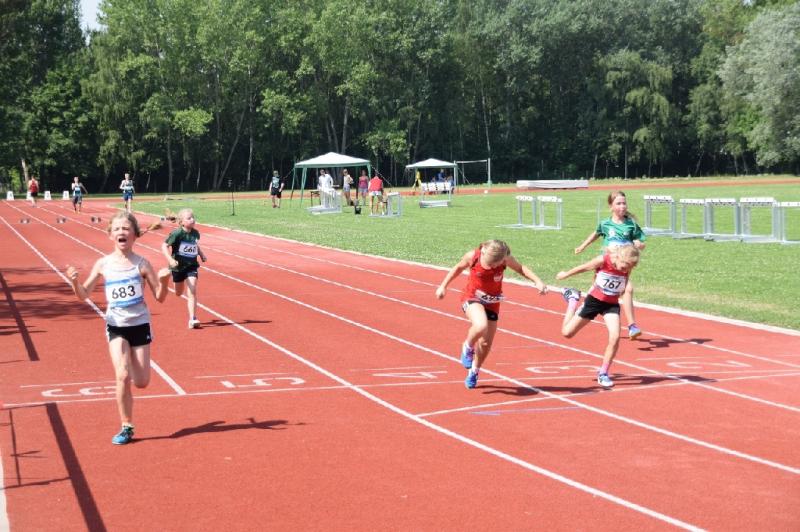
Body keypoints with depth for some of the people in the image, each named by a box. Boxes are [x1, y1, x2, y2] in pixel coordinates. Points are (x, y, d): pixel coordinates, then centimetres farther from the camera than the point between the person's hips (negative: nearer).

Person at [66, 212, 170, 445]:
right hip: (116, 326, 0)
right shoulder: (103, 264, -3)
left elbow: (160, 297, -3)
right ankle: (126, 428, -2)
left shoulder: (141, 264, -7)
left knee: (141, 382, 3)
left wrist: (164, 280, -23)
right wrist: (74, 281, -18)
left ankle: (132, 361, 40)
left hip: (140, 325, 0)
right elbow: (84, 295, 3)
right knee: (123, 376, -15)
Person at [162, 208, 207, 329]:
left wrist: (201, 254, 3)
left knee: (192, 292, -12)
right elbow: (164, 246, -19)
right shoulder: (177, 234, -20)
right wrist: (170, 259, -30)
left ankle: (192, 319, -12)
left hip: (191, 266, 2)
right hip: (178, 266, -2)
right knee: (179, 293, 16)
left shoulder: (195, 233, -4)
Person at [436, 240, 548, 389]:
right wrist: (443, 286, 3)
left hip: (492, 302, 3)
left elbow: (521, 268, -3)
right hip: (472, 298, -3)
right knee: (481, 326, -34)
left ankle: (474, 371, 34)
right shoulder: (472, 256, -22)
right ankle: (468, 347, -1)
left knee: (486, 343, 6)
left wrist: (537, 281, -19)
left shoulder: (506, 259, -20)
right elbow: (458, 268, -2)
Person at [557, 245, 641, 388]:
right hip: (594, 300, -1)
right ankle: (572, 299, 33)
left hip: (612, 304, 1)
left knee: (615, 337, -21)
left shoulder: (627, 268, -16)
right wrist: (566, 274, 8)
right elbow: (583, 268, -6)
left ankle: (603, 373, -3)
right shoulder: (603, 260, -25)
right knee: (567, 332, 6)